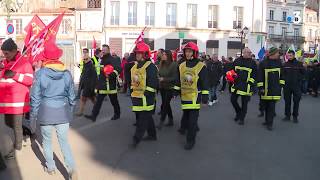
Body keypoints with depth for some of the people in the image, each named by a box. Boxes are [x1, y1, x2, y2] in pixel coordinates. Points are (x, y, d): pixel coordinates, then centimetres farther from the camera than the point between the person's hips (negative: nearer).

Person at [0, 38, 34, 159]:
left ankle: (17, 148, 16)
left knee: (16, 124, 2)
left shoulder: (24, 62, -9)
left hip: (18, 100, -8)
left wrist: (15, 75, -23)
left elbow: (30, 80, -16)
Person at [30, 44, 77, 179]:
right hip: (63, 112, 2)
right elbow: (71, 96, 6)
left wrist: (33, 114, 6)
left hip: (45, 112, -2)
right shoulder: (67, 73, -2)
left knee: (47, 141, 17)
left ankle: (50, 167, 29)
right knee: (64, 141, 9)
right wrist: (70, 111, 19)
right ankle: (72, 169, -2)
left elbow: (35, 97, -5)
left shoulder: (40, 73, -9)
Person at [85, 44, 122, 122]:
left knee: (114, 101, 8)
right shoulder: (102, 60, 17)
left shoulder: (113, 60, -11)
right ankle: (93, 116, 0)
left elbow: (118, 69, -25)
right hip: (102, 84, 7)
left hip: (110, 84, -7)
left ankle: (117, 114, 26)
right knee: (98, 100, 1)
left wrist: (111, 75, -35)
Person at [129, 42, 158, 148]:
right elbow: (132, 80, 25)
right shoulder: (134, 66, 15)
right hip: (136, 96, 9)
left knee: (142, 118, -4)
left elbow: (153, 83, -18)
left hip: (146, 97, -9)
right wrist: (132, 91, 21)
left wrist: (147, 93, -21)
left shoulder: (150, 67, -12)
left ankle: (137, 139, 1)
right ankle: (152, 135, 31)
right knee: (147, 117, 18)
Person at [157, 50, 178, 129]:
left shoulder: (173, 65, -13)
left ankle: (161, 122, 4)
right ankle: (171, 120, 28)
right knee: (166, 104, 14)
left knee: (165, 104, -4)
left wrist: (164, 79, -19)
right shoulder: (161, 64, 3)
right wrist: (159, 79, -10)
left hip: (170, 88, -6)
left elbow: (175, 78, -15)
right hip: (162, 87, 6)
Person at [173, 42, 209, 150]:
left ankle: (190, 140, 4)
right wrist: (175, 91, 11)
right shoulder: (181, 66, 9)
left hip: (195, 96, -6)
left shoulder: (201, 66, -7)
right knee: (186, 116, 18)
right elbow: (178, 81, 16)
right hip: (184, 96, 6)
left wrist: (205, 95, -10)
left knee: (192, 119, -6)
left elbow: (204, 82, -7)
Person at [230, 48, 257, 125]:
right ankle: (238, 112, 32)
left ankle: (242, 118, 18)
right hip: (236, 84, 3)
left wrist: (250, 83, -11)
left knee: (244, 103, 4)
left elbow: (254, 74, -2)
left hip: (246, 86, -3)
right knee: (233, 100, 5)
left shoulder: (252, 62, -2)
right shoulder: (237, 61, 5)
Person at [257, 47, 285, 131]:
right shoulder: (263, 63, -5)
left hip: (275, 89, 2)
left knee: (272, 106, -4)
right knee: (266, 105, 9)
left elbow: (281, 74, 15)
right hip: (266, 89, -1)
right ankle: (267, 120, 26)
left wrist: (281, 84, 10)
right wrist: (260, 87, -9)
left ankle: (269, 123, 0)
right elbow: (260, 76, -6)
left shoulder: (278, 62, 7)